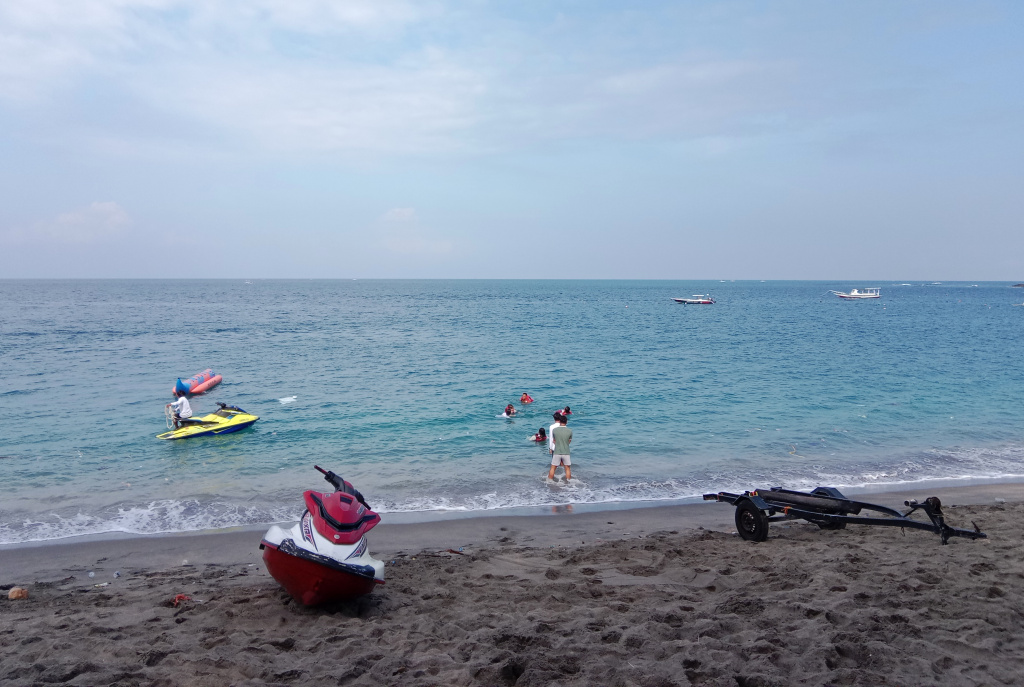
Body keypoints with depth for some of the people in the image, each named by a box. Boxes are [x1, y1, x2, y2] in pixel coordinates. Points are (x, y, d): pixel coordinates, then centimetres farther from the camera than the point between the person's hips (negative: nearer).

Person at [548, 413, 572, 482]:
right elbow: (569, 441, 8)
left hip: (556, 452, 0)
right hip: (566, 452, 0)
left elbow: (554, 441, 6)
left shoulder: (554, 430, -7)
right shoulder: (570, 431, -8)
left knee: (553, 468, 11)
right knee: (567, 468, 12)